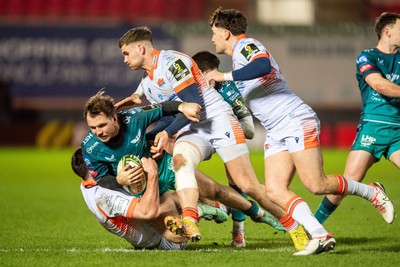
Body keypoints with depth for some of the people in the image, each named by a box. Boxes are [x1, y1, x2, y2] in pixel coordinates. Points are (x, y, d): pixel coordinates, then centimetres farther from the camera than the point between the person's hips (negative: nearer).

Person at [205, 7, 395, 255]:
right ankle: (320, 235, -17)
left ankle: (373, 192, 7)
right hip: (275, 133, 10)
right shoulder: (238, 57, 23)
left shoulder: (246, 46, -8)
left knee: (316, 185, -15)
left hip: (296, 121, -10)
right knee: (275, 190, -9)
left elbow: (263, 66, -31)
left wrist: (224, 76, -24)